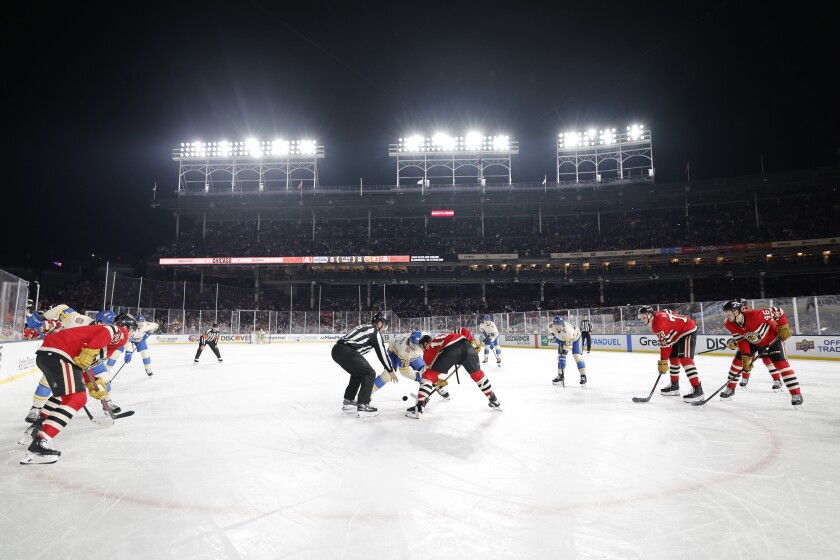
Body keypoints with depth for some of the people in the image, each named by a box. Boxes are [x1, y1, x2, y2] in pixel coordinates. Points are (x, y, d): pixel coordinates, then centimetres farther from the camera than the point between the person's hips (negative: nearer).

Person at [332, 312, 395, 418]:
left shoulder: (364, 327, 26)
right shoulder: (375, 332, 1)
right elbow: (382, 353, 2)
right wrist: (390, 371, 11)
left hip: (336, 350, 9)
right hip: (346, 351, -9)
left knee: (357, 372, 27)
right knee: (369, 373, -2)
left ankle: (348, 401, 36)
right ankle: (362, 406, -7)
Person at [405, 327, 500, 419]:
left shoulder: (428, 349, 30)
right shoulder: (445, 335, 43)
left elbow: (430, 369, 28)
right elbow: (463, 330, 31)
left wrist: (437, 382, 42)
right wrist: (473, 342, 31)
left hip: (448, 349, -4)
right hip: (465, 344, 5)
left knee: (428, 375, 9)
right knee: (477, 373, 28)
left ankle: (419, 407, 0)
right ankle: (494, 401, 35)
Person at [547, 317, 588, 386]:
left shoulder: (568, 330, -44)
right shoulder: (551, 326, -28)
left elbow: (568, 343, -41)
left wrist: (565, 351, -43)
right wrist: (554, 337, -2)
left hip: (575, 337, -5)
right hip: (562, 339, 6)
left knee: (577, 356, -14)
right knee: (560, 356, 0)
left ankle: (583, 376, -5)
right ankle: (560, 376, 10)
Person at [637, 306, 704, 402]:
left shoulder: (658, 322, -26)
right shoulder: (657, 315, 3)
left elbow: (665, 343, -28)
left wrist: (663, 362, -26)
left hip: (688, 331, -11)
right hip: (679, 333, 11)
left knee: (684, 358, -23)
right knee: (673, 358, 16)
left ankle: (697, 389, -26)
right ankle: (674, 386, 27)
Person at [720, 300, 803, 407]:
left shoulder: (755, 315, -40)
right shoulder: (729, 324, -23)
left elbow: (778, 312, -26)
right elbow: (741, 340, -16)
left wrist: (784, 327, -26)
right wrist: (746, 356, -22)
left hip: (772, 339, -5)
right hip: (752, 342, 5)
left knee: (781, 363, -16)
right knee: (738, 361, 1)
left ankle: (796, 394, -6)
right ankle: (730, 389, 15)